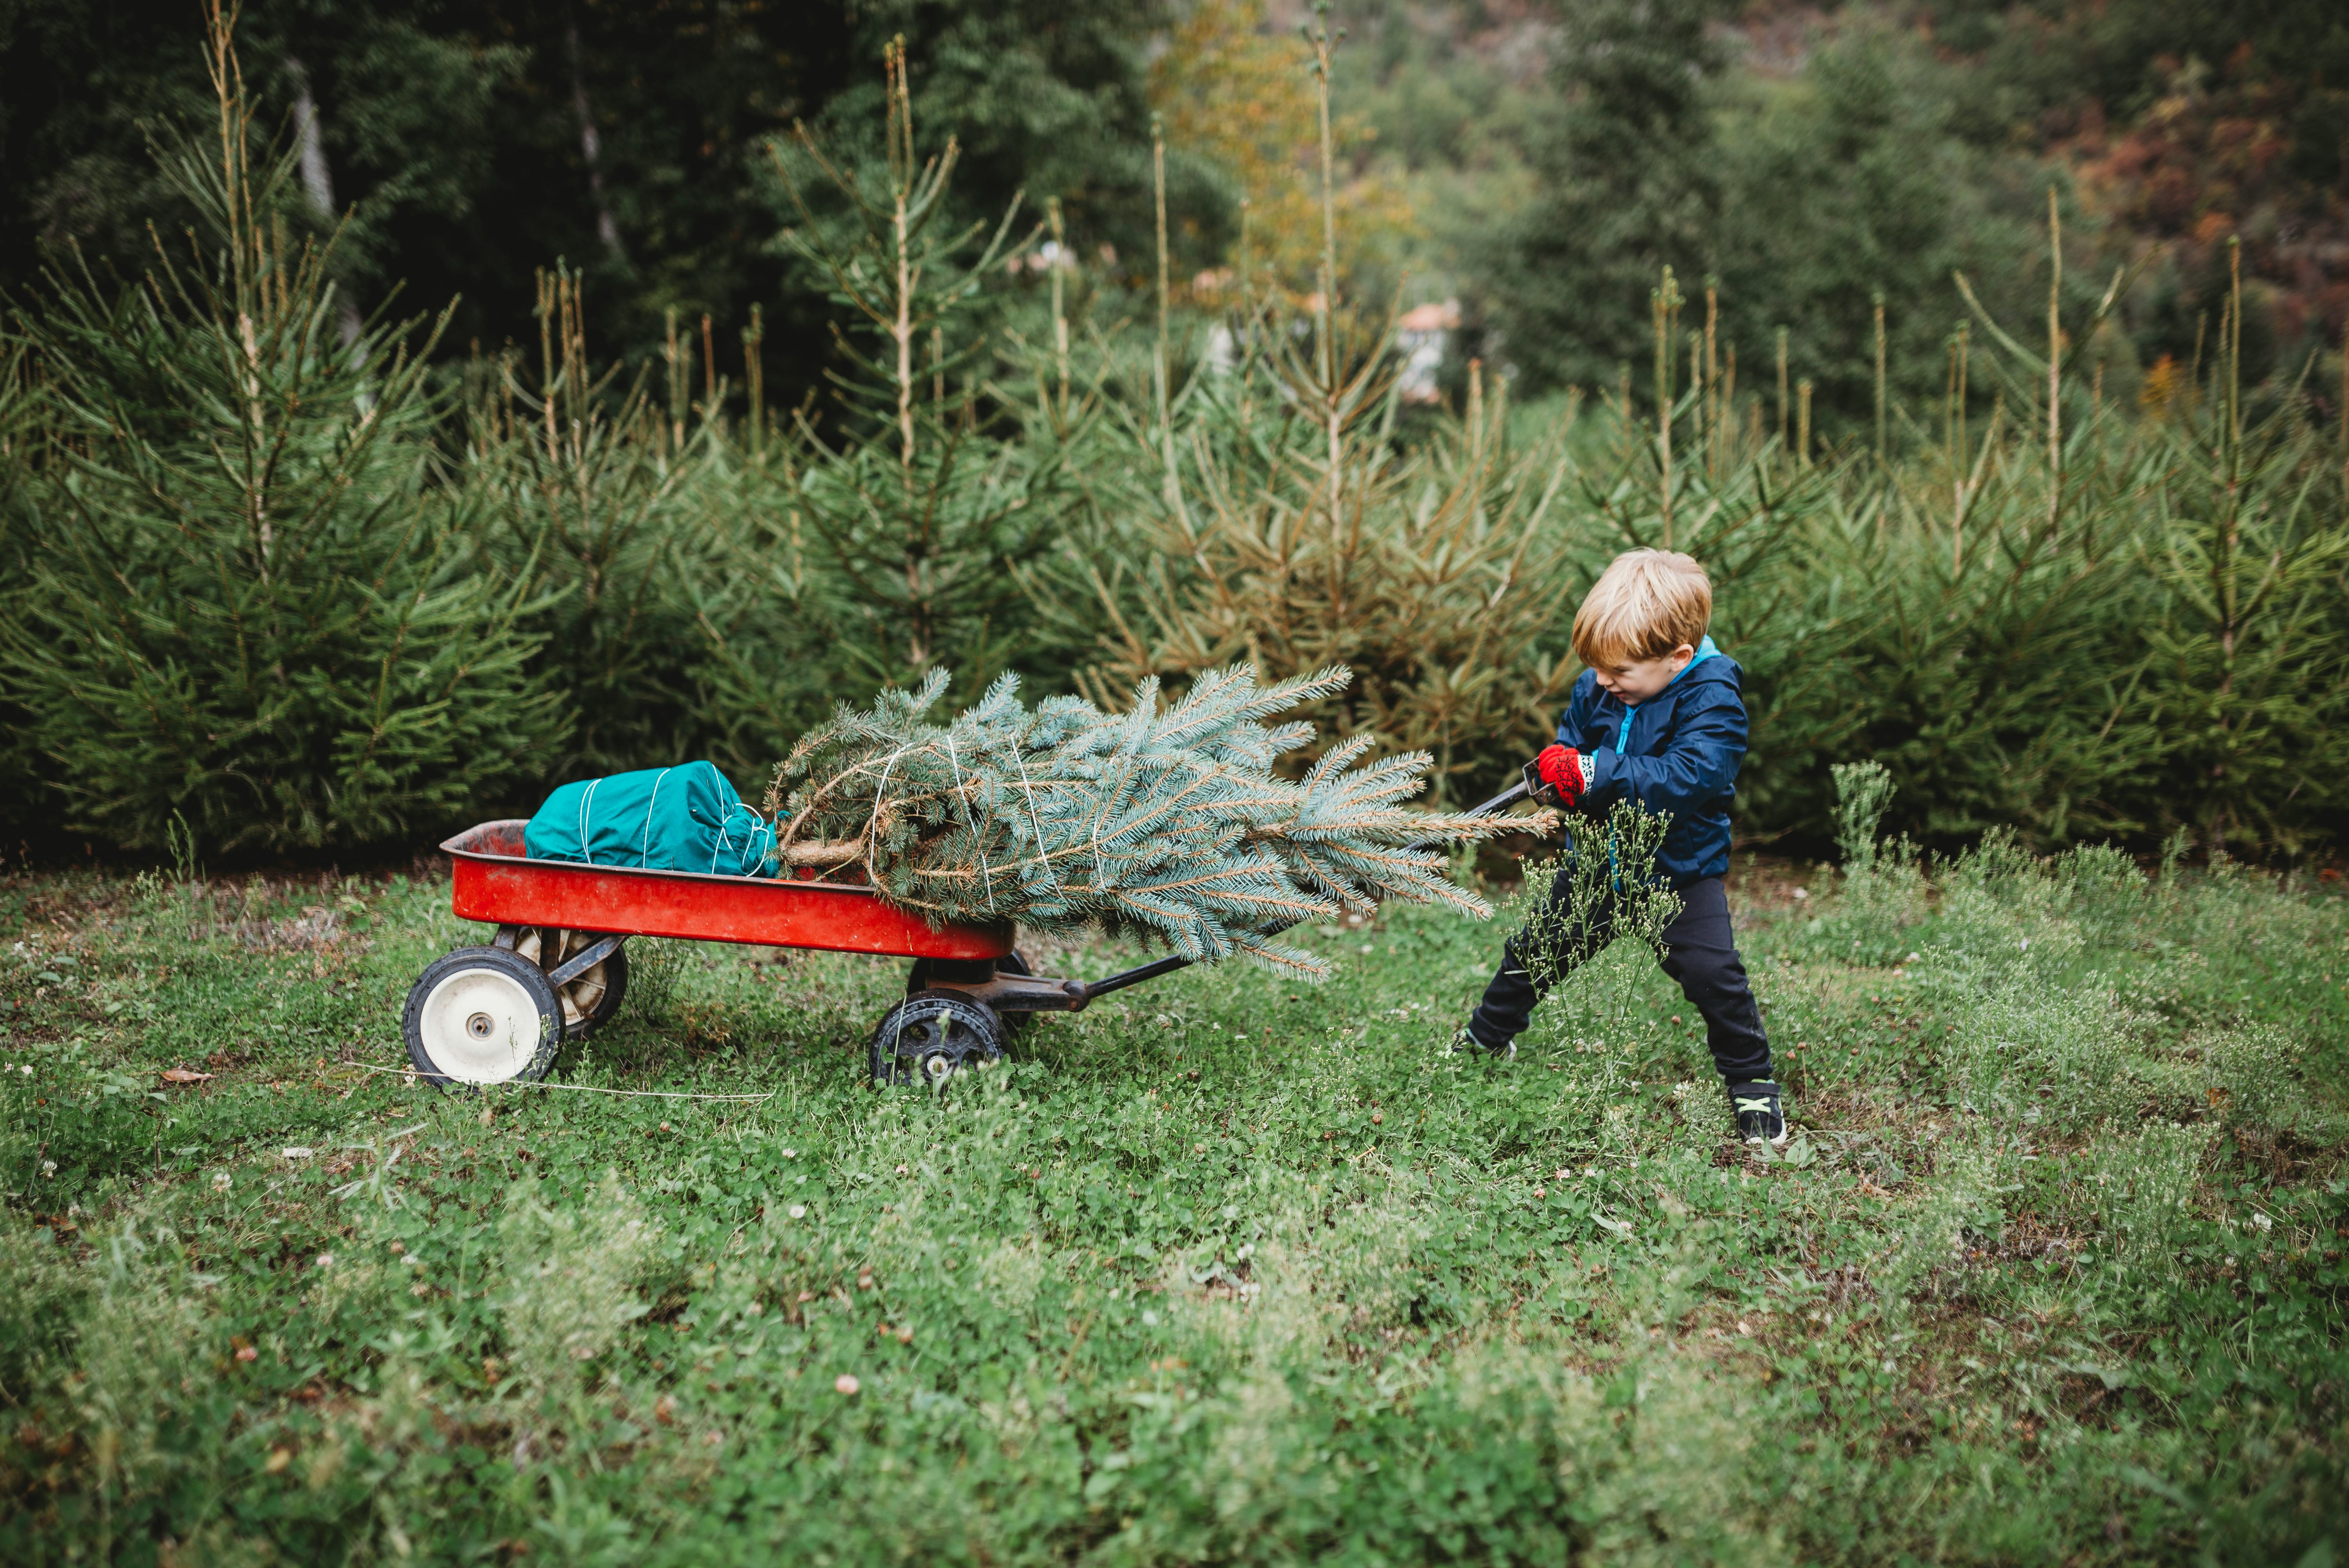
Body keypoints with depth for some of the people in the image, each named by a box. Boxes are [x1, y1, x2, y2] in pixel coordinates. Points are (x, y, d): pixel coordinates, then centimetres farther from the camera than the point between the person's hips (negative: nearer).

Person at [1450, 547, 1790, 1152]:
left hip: (1680, 870, -5)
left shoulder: (1711, 700, -23)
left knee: (1713, 973, -14)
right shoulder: (1594, 689, -5)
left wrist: (1599, 774, -39)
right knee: (1535, 951, 13)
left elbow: (1687, 777, -35)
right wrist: (1554, 772, -18)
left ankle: (1753, 1083, 7)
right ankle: (1486, 1038, 37)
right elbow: (1571, 748, 7)